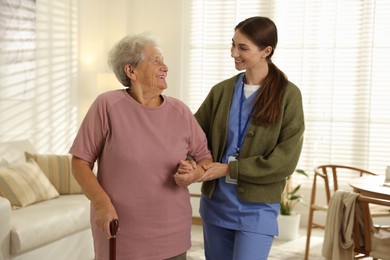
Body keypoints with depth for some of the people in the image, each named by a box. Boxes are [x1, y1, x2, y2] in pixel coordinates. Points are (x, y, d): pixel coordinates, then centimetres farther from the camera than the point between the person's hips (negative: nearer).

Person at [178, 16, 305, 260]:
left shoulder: (288, 94, -8)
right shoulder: (221, 91, 4)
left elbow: (285, 160, -13)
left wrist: (229, 169, -16)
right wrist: (185, 161, -19)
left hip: (257, 209, -4)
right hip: (215, 203, 4)